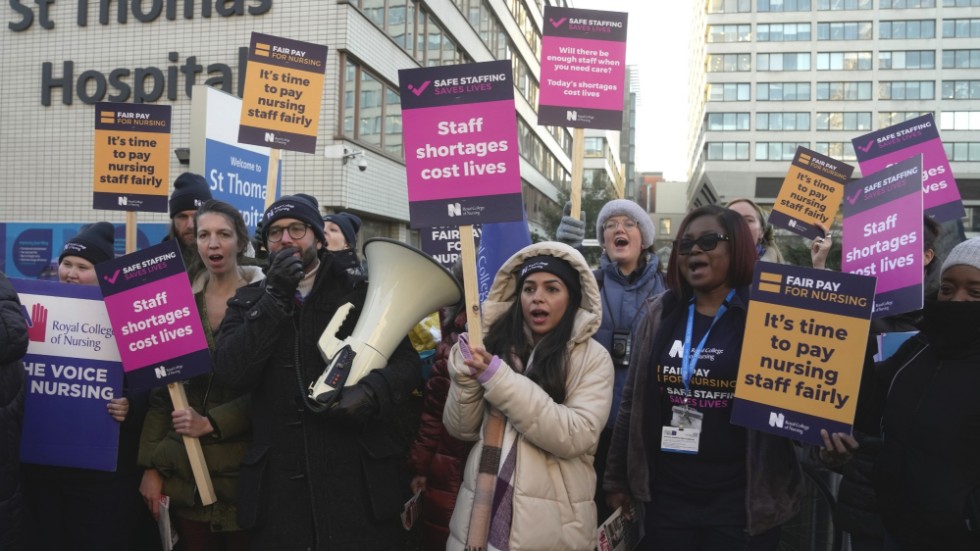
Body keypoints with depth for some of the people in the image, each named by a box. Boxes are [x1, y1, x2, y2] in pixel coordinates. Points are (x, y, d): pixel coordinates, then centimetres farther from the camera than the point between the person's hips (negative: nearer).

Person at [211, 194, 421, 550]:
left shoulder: (360, 293, 5)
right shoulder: (249, 302, 10)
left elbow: (408, 363, 0)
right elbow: (230, 373, -5)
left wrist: (371, 391, -21)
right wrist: (275, 298, -11)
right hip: (278, 487, 1)